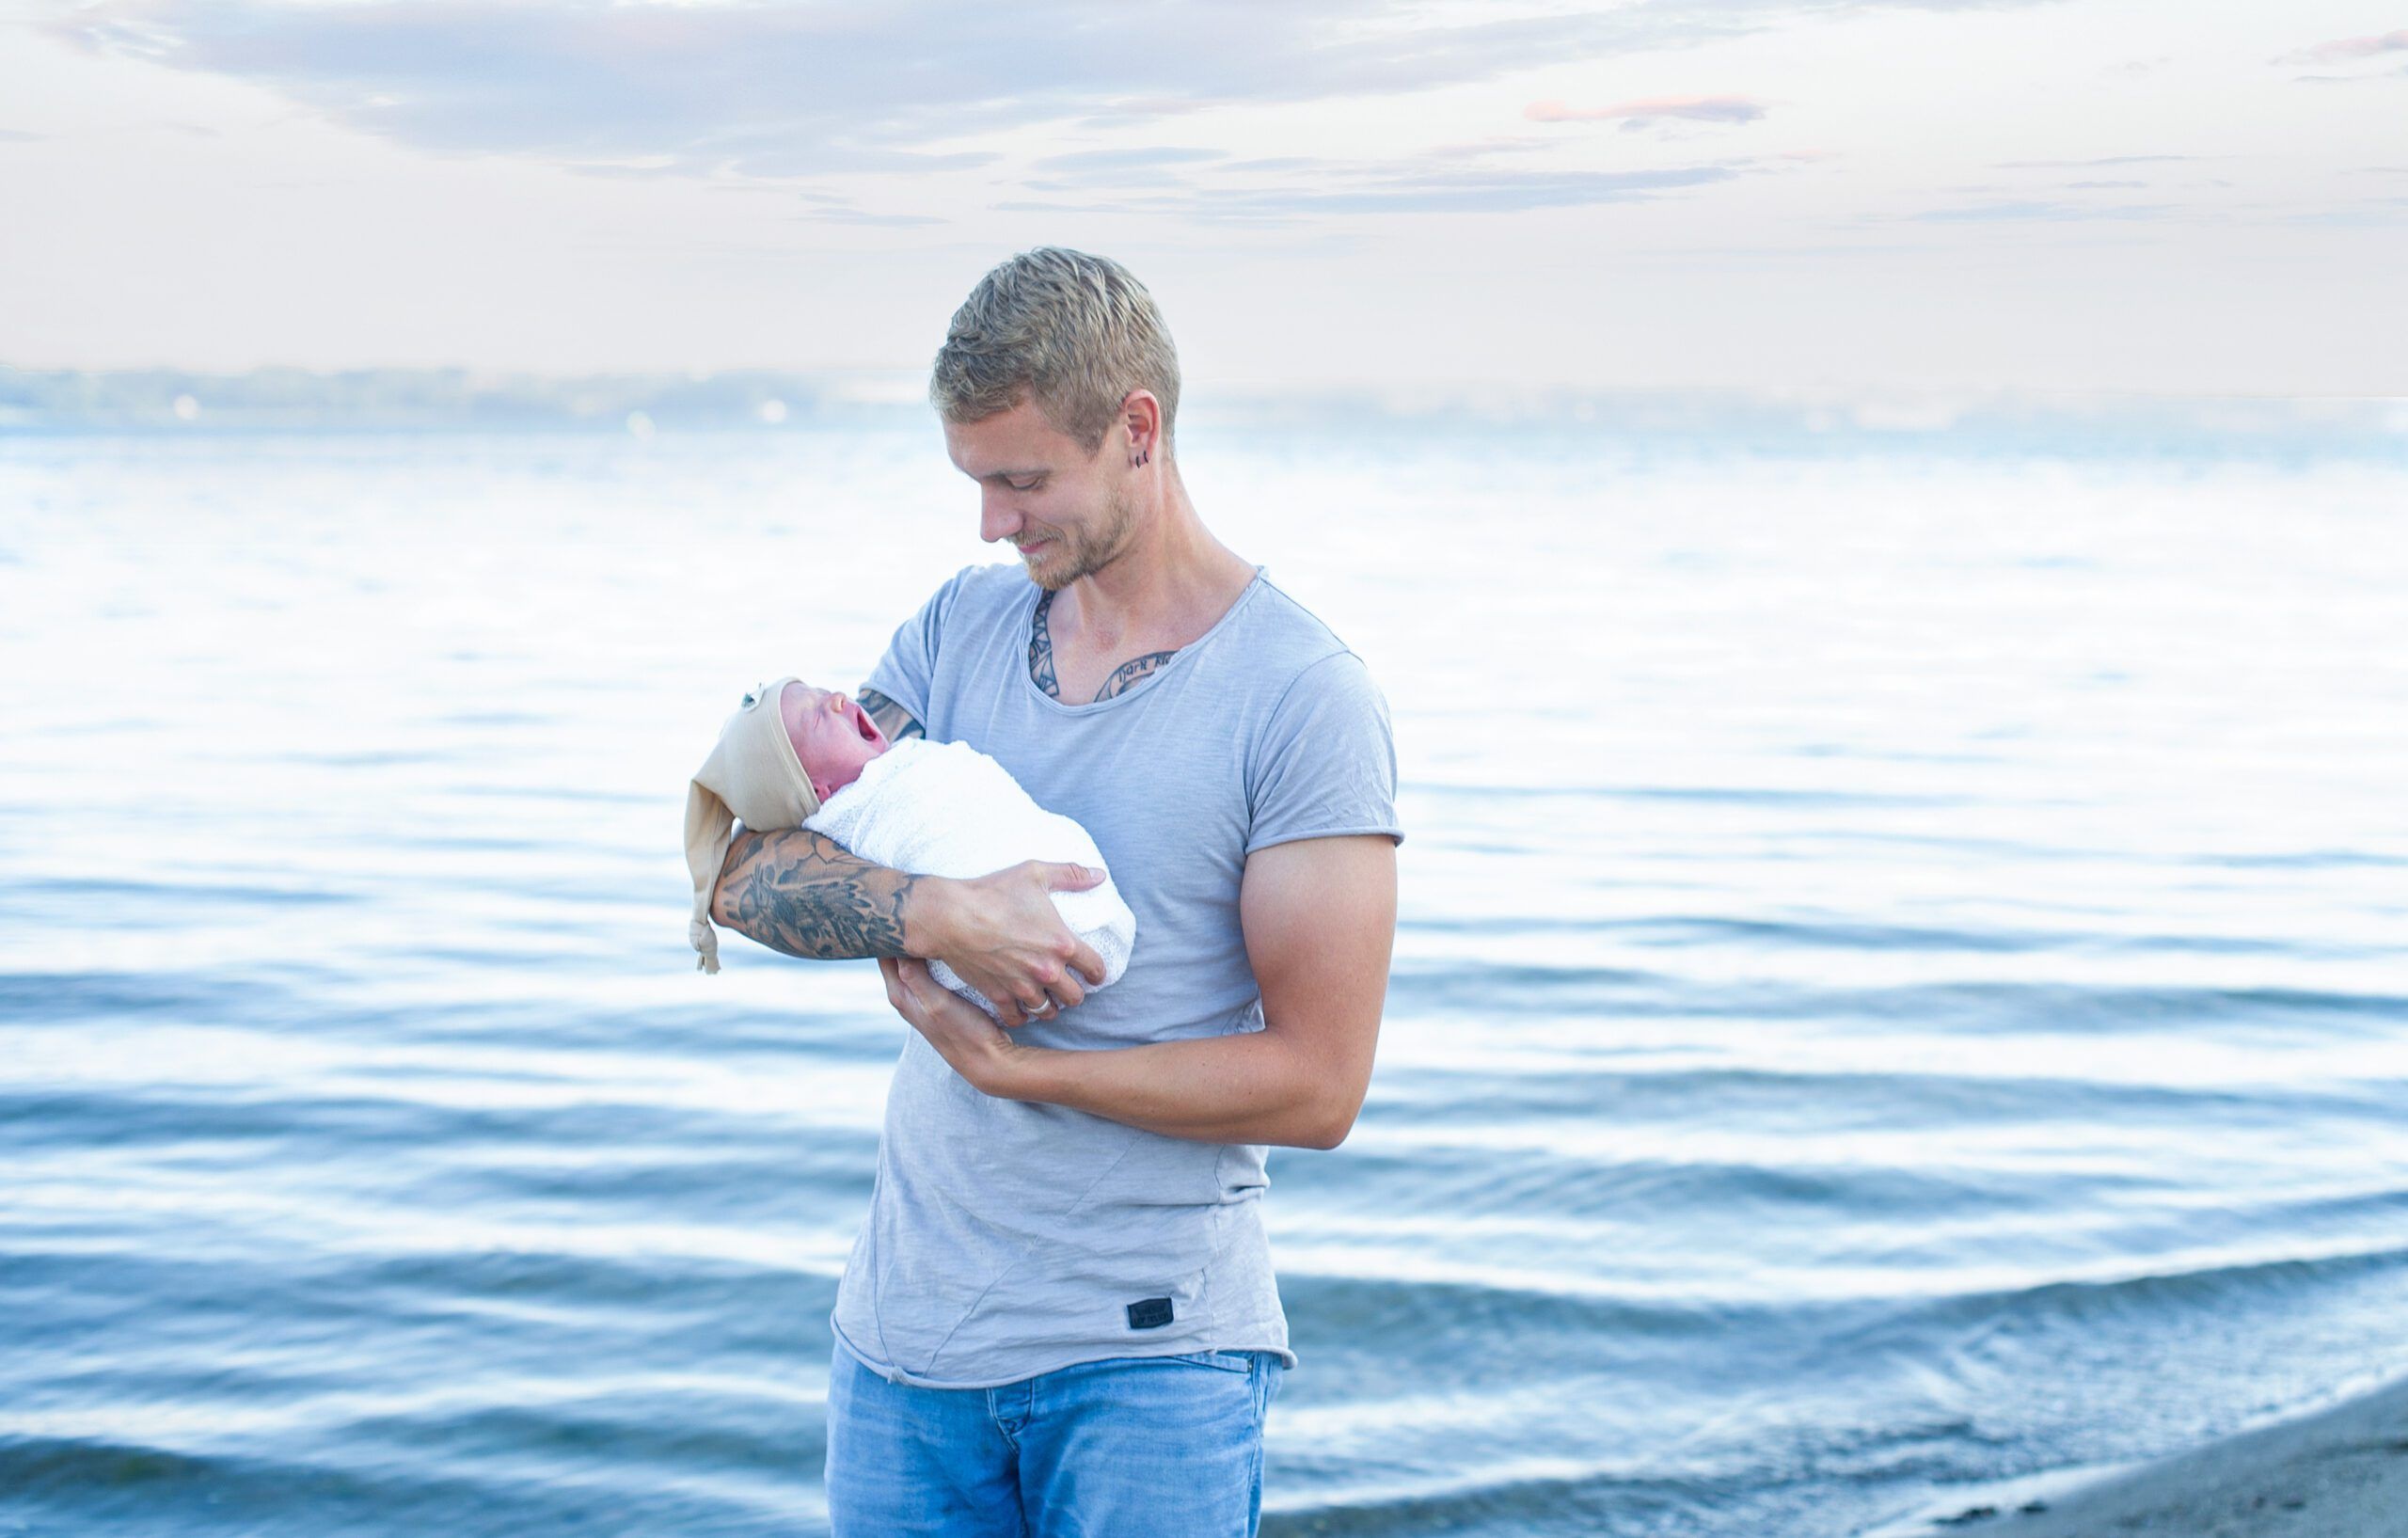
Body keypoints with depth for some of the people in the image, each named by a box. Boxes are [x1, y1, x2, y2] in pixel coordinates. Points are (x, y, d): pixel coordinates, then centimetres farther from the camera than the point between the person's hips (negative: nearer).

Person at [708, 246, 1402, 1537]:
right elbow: (746, 875, -1)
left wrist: (1006, 1064, -17)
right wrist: (934, 912, -20)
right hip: (907, 1326, 5)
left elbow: (1315, 1088, -13)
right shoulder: (962, 624, 6)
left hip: (1151, 1347, -5)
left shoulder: (1305, 697, -11)